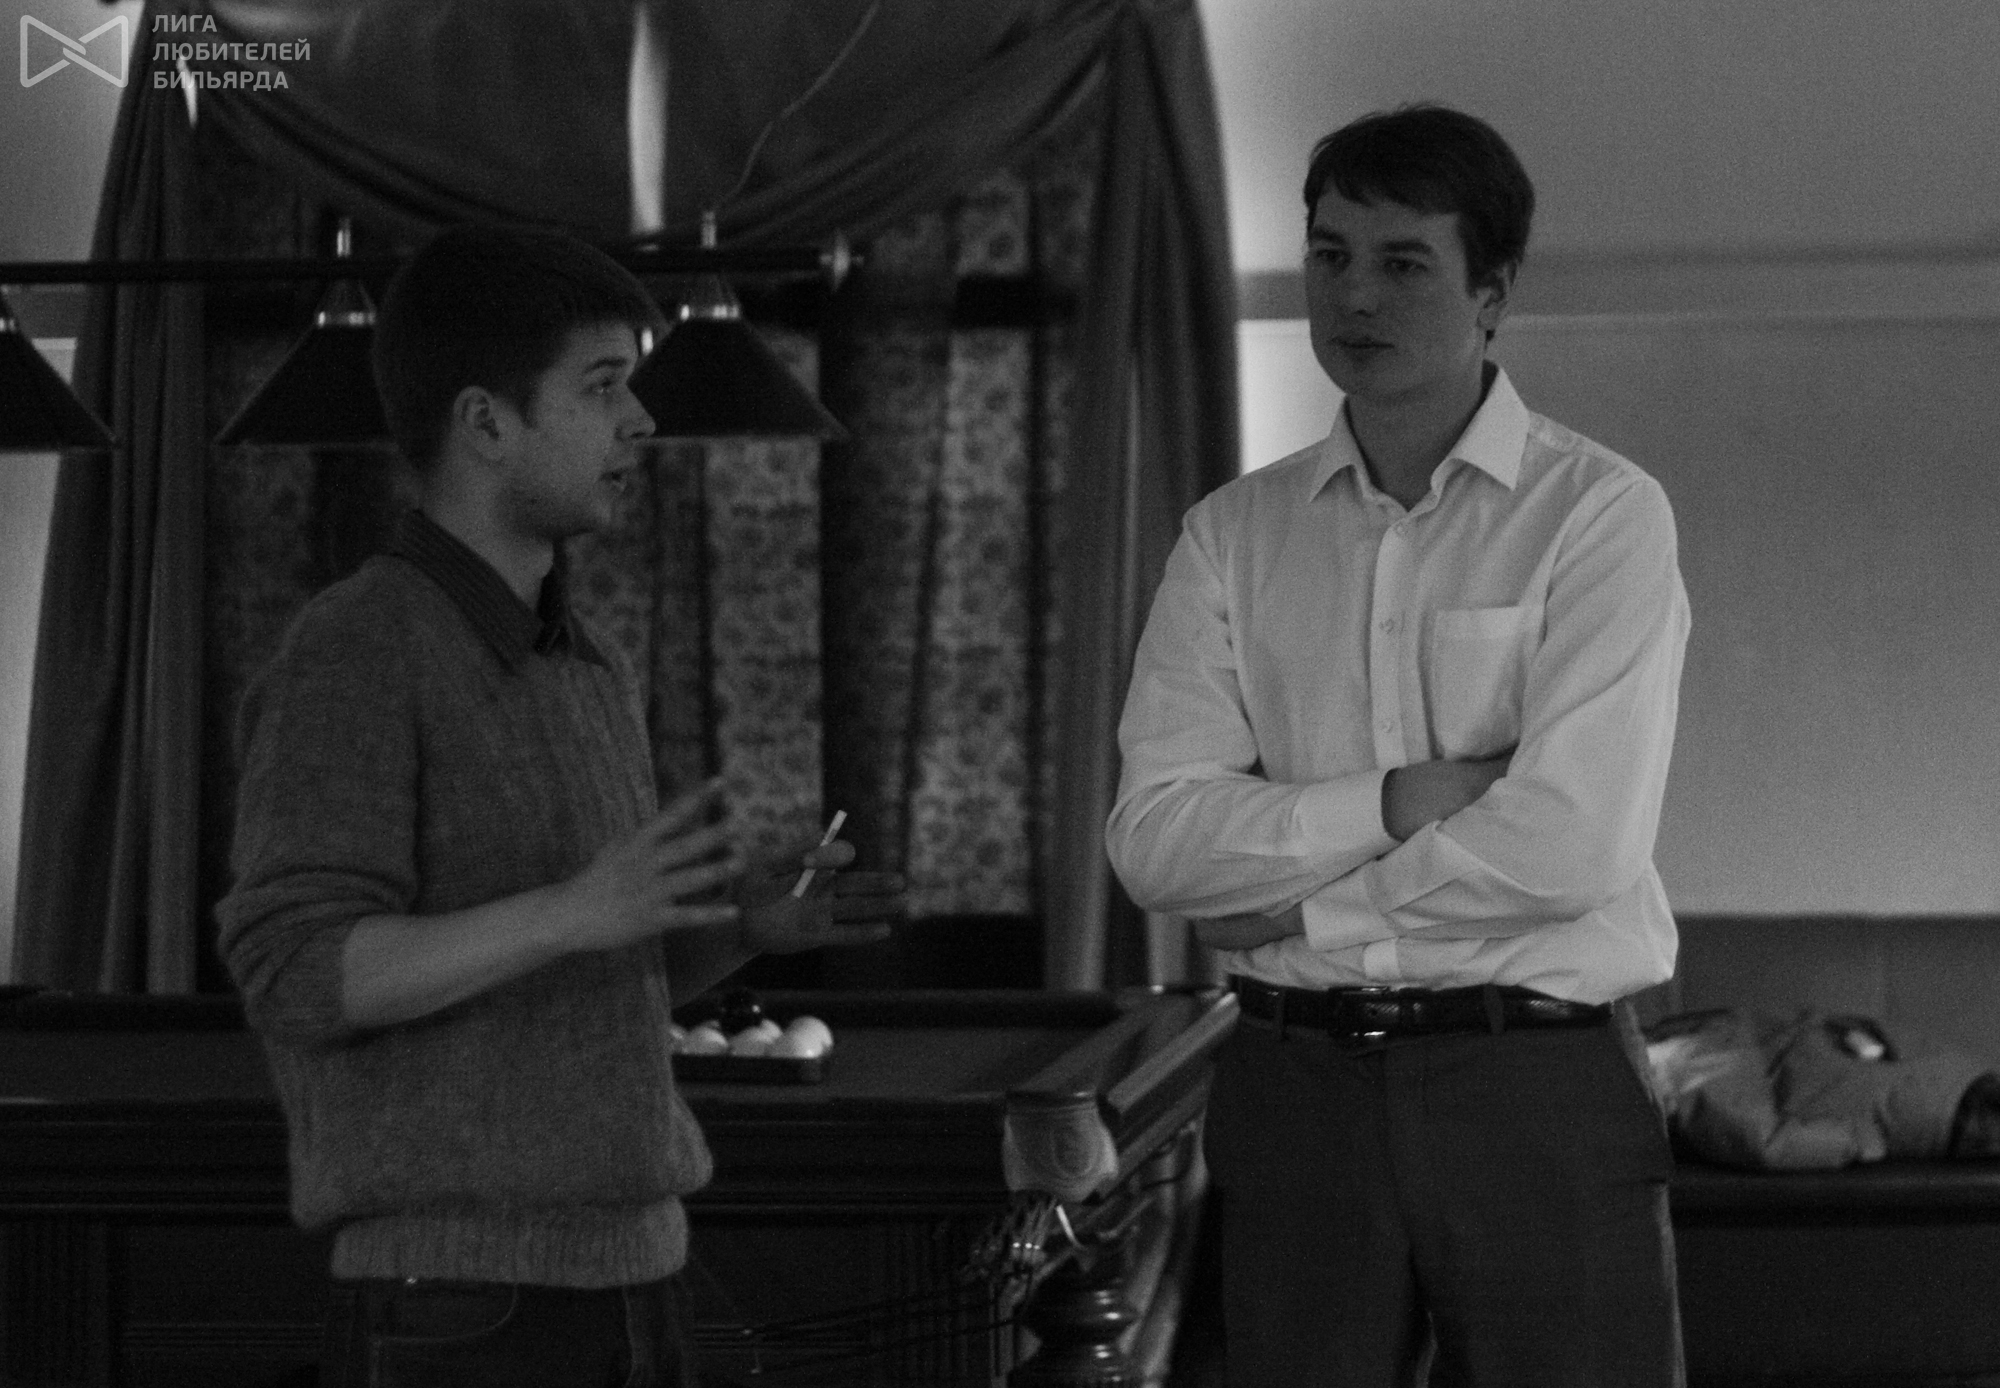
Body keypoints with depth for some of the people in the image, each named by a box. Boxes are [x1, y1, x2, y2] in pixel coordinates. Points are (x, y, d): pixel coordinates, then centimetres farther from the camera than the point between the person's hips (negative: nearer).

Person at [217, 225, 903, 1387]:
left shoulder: (596, 670, 17)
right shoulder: (356, 658, -8)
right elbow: (298, 975, -17)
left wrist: (751, 923, 4)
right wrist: (575, 911, -26)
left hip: (629, 1281, 7)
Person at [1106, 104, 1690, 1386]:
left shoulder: (1602, 515, -2)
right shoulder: (1236, 534, 9)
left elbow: (1574, 842, -13)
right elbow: (1154, 837, -1)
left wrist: (1296, 905, -5)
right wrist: (1397, 801, -13)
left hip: (1539, 1083, -3)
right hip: (1299, 1082, 3)